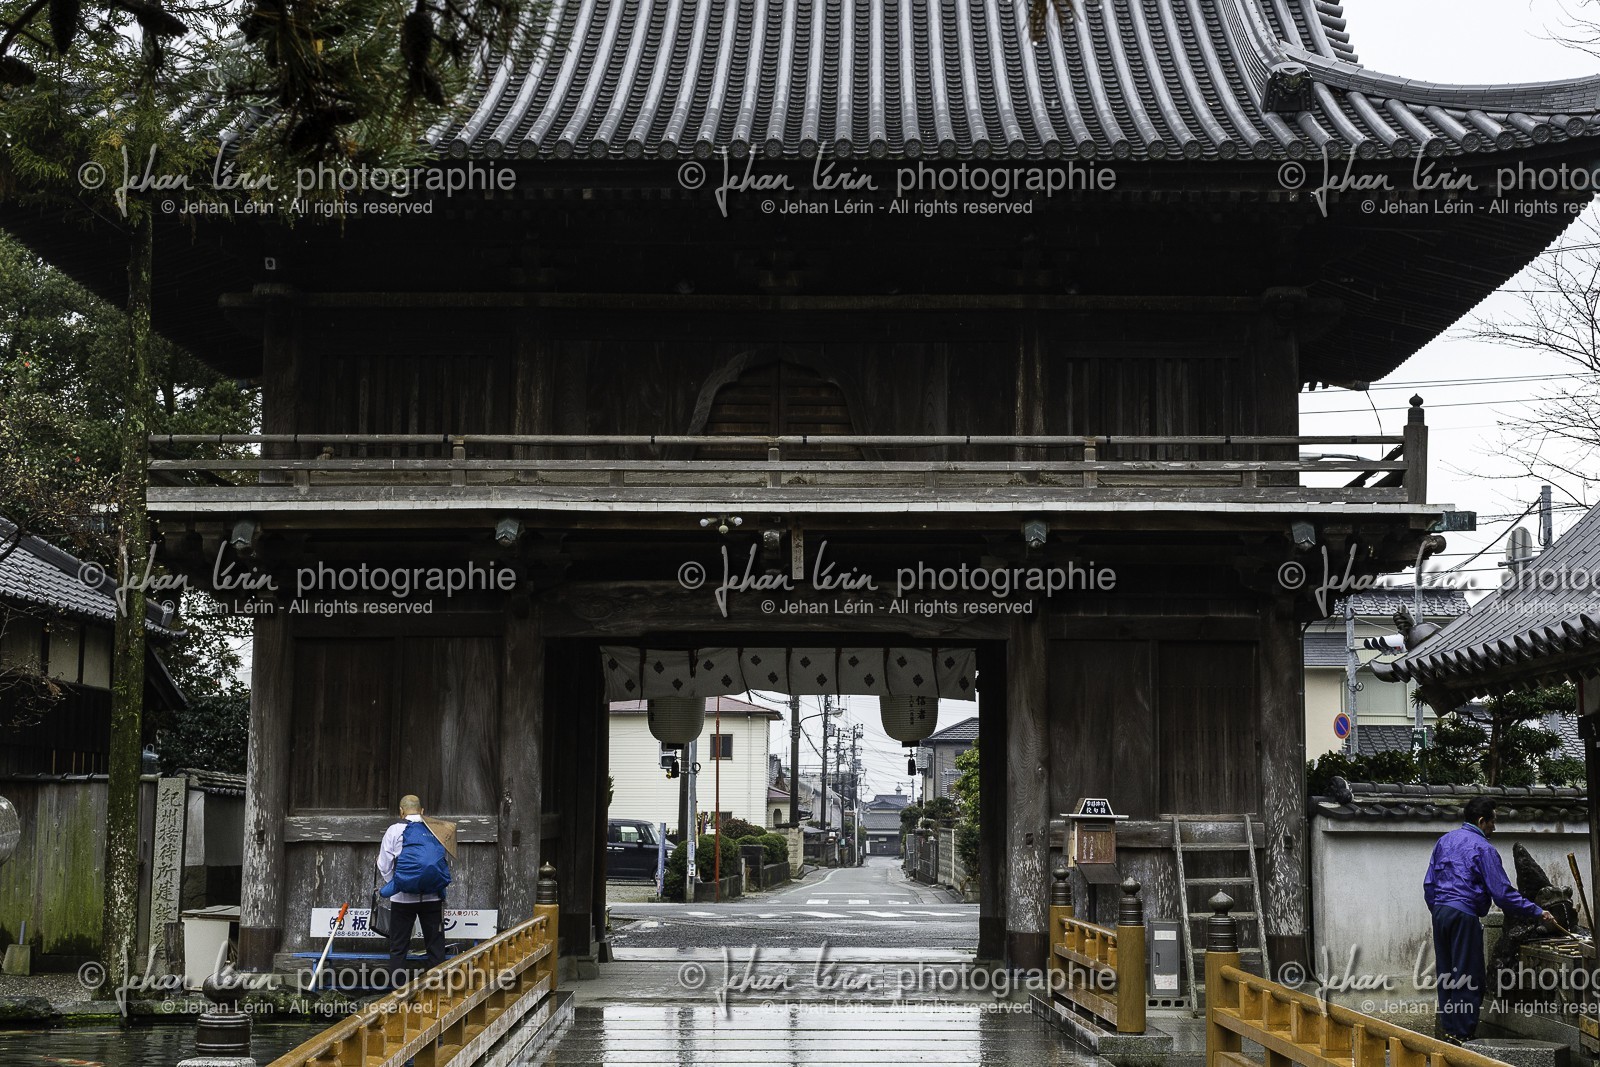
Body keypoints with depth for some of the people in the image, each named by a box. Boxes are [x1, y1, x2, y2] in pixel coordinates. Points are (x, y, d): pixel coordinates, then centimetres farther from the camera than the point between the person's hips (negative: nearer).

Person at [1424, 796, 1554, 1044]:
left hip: (1439, 912, 8)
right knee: (1468, 977, -2)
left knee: (1446, 975, 13)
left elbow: (1429, 884, 17)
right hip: (1464, 916, -8)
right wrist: (1537, 912, -5)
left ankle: (1448, 1029, 17)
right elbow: (1502, 892, -11)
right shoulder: (1483, 849, -9)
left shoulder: (1444, 841, 13)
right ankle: (1463, 1035, -1)